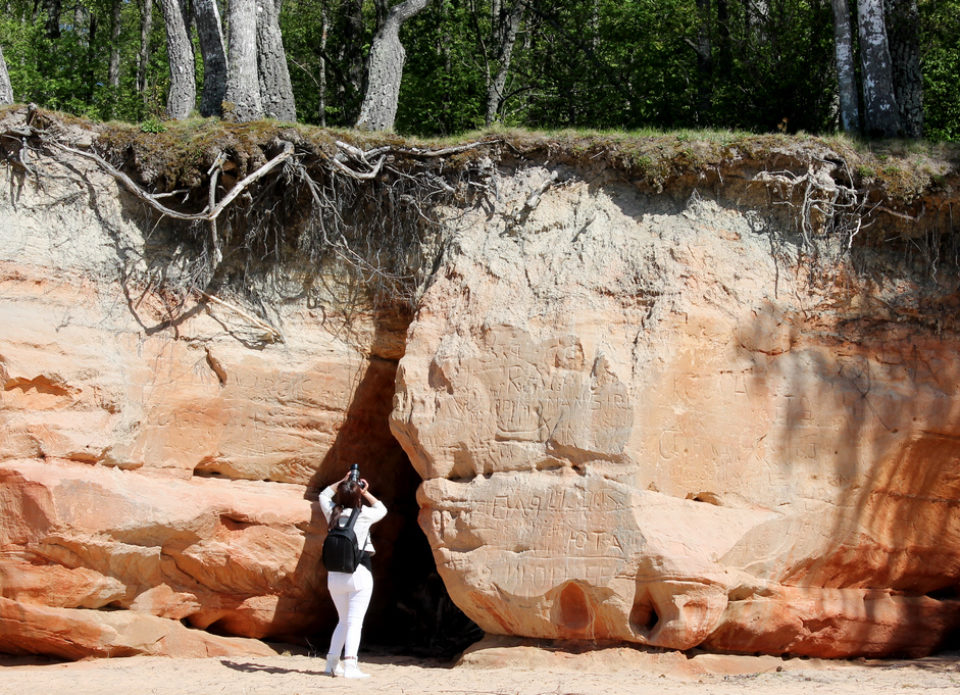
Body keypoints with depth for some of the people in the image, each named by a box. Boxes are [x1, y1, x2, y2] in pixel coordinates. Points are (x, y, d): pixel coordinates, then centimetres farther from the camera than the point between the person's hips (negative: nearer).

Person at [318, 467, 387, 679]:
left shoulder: (332, 513, 4)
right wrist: (366, 492, 20)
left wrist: (343, 482, 24)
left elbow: (324, 494, 26)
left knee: (344, 621, 18)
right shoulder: (363, 516, -4)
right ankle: (350, 665, -17)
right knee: (355, 622, -6)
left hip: (335, 576, 5)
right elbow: (381, 509, 18)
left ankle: (332, 663, 16)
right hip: (359, 574, -5)